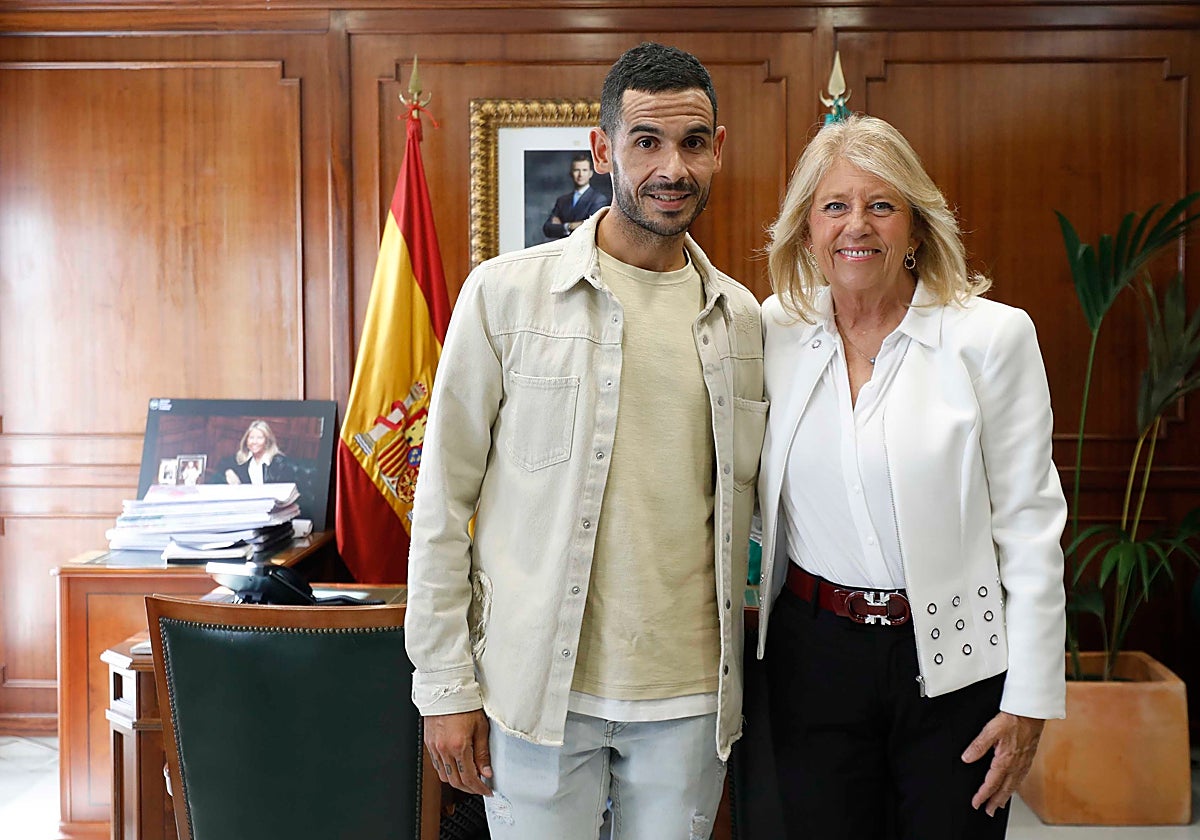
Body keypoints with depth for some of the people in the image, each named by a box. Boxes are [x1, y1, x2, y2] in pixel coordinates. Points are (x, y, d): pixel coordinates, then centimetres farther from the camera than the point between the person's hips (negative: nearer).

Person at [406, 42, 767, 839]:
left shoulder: (742, 318, 6)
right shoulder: (507, 293, -5)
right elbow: (443, 501, -3)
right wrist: (446, 686, -5)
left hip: (693, 697, 3)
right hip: (541, 687, -3)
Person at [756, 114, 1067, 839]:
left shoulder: (993, 336, -8)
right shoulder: (776, 332, 2)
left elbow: (1029, 522, -8)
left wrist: (1030, 699, -9)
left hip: (955, 663, -2)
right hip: (813, 653, 3)